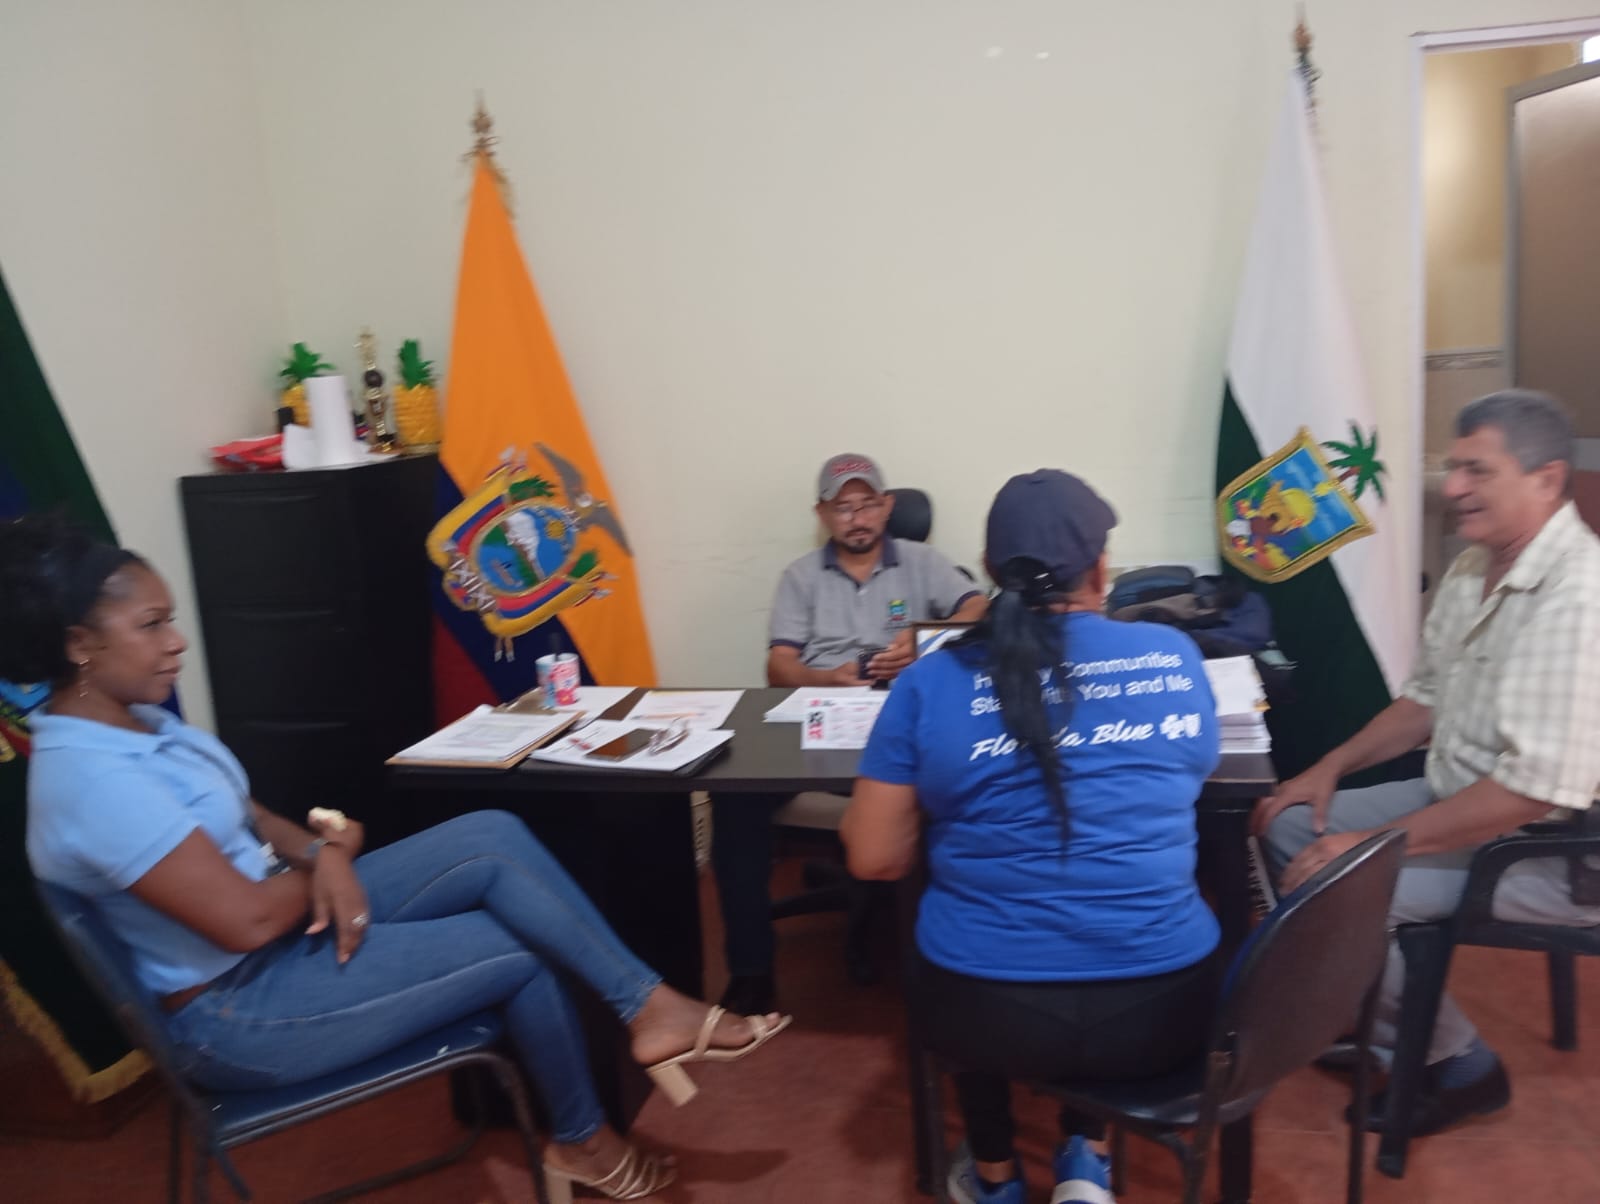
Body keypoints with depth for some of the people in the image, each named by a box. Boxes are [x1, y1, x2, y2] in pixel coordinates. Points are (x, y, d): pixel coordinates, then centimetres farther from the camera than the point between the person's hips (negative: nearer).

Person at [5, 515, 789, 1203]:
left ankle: (649, 1009, -2)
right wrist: (332, 853, -9)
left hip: (294, 925, 9)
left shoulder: (129, 720, 3)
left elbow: (236, 814, 12)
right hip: (240, 1008, -9)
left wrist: (318, 855, -10)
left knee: (492, 837, -7)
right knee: (524, 950, -7)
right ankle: (582, 1141, 19)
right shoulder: (90, 779, -29)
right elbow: (248, 921, -31)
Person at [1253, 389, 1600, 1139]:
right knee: (1288, 828, 6)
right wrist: (1331, 768, 5)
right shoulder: (1474, 566, 5)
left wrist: (1374, 845, -27)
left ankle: (1454, 1062, 4)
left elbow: (1540, 788, -31)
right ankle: (1387, 1025, 16)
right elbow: (1427, 700, 16)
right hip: (1457, 799, 10)